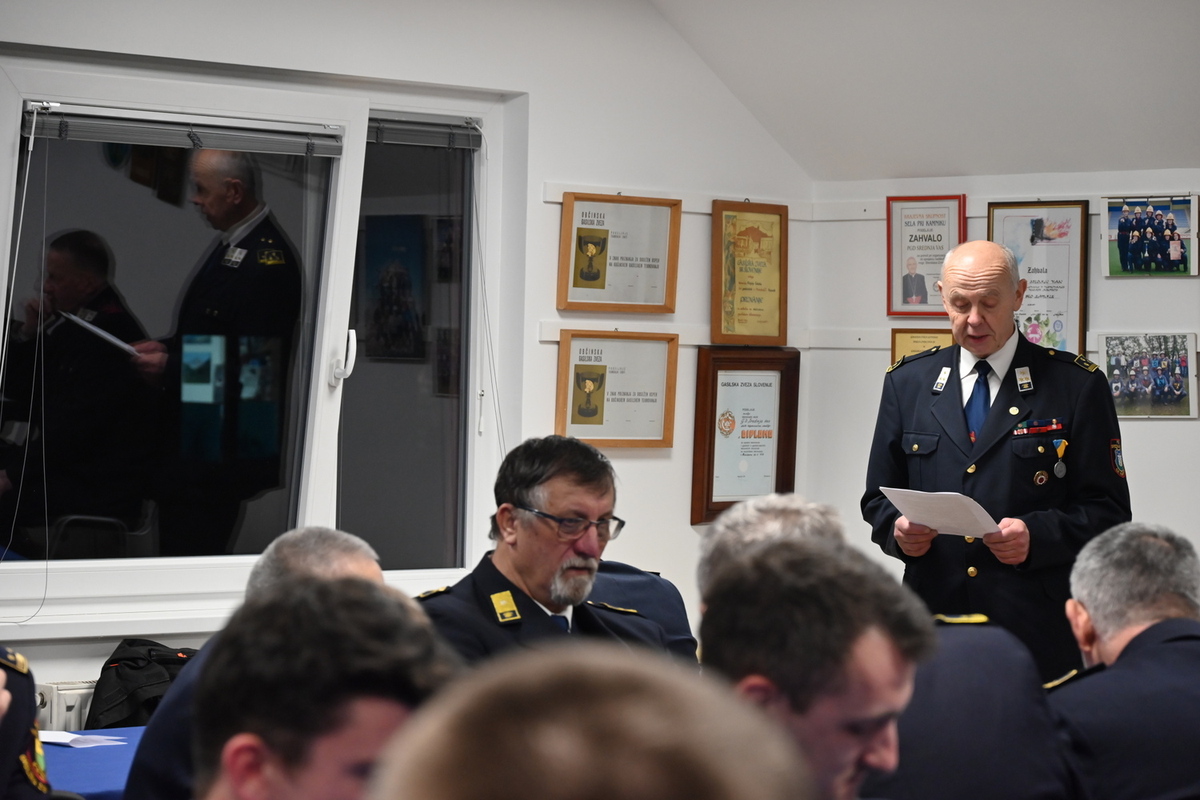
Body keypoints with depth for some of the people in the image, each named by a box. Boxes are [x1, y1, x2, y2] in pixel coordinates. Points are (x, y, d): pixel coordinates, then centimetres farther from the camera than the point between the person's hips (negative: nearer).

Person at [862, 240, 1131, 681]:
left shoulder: (1077, 385, 2)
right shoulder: (907, 383, 13)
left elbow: (1109, 511, 0)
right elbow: (878, 496, 16)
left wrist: (1036, 535, -17)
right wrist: (897, 528, -7)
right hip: (933, 618, 2)